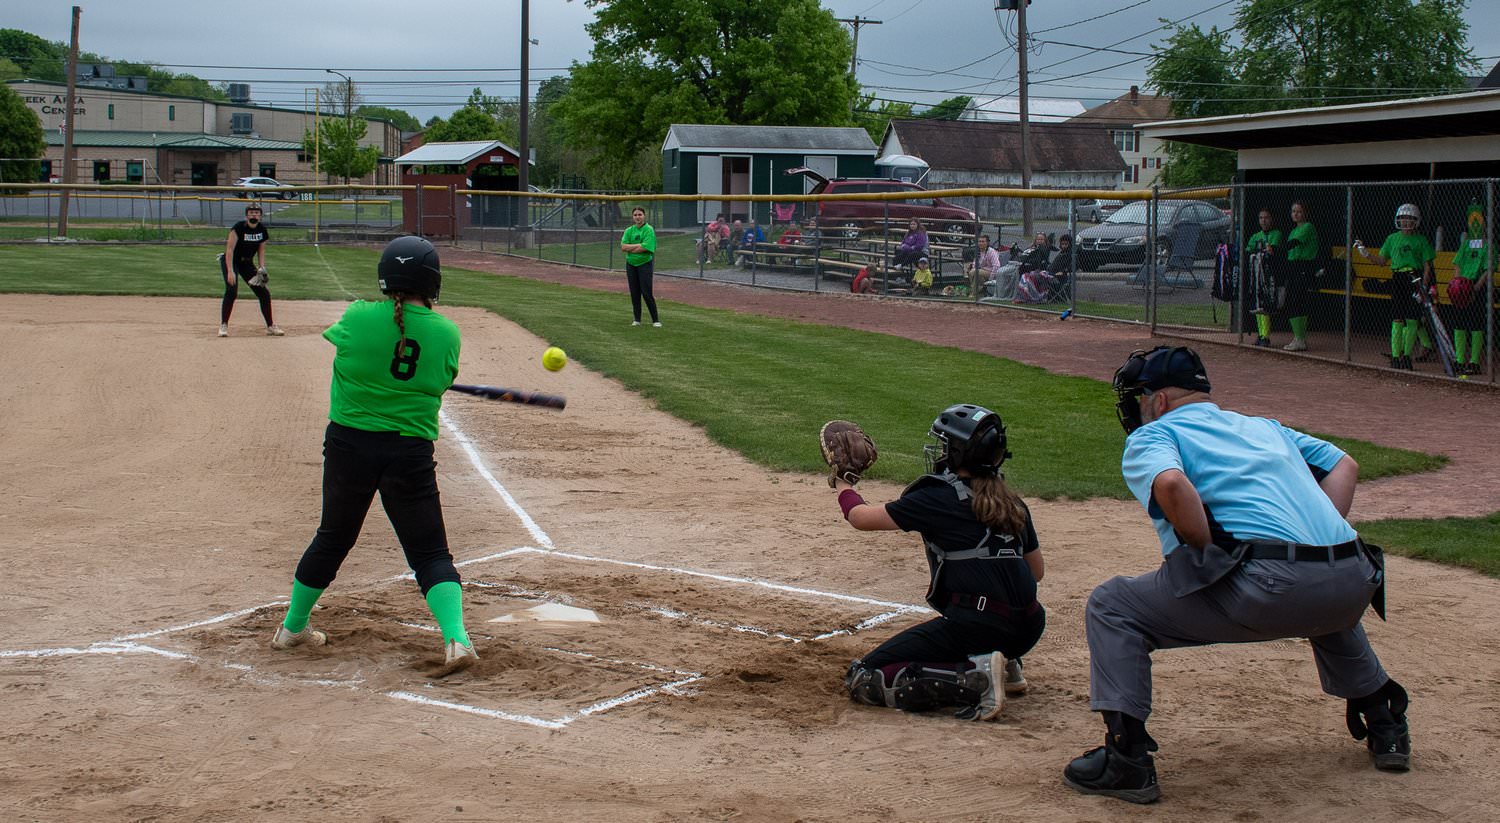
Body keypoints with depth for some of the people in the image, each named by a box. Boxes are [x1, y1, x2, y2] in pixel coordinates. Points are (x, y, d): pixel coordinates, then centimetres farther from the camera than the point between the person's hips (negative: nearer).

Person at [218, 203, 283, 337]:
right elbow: (230, 249, -24)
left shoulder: (262, 230, -4)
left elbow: (261, 250, 7)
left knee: (264, 293, 2)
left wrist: (261, 268, -6)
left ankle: (270, 326, 16)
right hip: (231, 261, -6)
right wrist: (230, 271, -31)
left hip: (247, 263, 6)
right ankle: (223, 326, -10)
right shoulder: (238, 228, -21)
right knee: (231, 291, -22)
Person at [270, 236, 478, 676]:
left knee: (333, 536, 20)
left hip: (350, 442, 1)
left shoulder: (358, 317, -7)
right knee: (429, 551, 4)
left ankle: (292, 627, 35)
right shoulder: (446, 333, -3)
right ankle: (456, 638, -15)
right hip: (411, 451, -1)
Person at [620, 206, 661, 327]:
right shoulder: (629, 230, 7)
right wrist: (639, 245, -14)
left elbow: (645, 248, -18)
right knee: (634, 293, 8)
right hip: (631, 264, 5)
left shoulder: (649, 230, -7)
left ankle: (656, 319, -1)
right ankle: (637, 319, 16)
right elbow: (623, 247, -5)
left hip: (645, 264, -5)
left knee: (646, 293, -9)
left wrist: (630, 248, -9)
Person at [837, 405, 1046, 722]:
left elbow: (861, 517, 4)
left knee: (864, 681, -3)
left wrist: (843, 486, 23)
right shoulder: (1012, 503, 14)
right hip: (1027, 631, 8)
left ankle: (974, 680, -17)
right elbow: (1037, 571, 23)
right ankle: (1006, 667, 15)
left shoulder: (939, 498, -4)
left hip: (976, 628, -8)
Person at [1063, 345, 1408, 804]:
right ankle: (1385, 725, 43)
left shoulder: (1151, 435, 11)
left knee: (1110, 607, 8)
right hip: (1355, 587, 7)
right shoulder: (1263, 427, 32)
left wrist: (1213, 557, -2)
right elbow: (1344, 465, 27)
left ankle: (1127, 759, -1)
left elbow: (1171, 484, -11)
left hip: (1268, 586, -7)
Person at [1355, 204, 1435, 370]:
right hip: (1398, 279, 1)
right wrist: (1366, 254, 0)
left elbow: (1427, 266, 3)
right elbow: (1382, 260, 14)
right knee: (1397, 320, -4)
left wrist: (1424, 287, -7)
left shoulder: (1421, 240, 5)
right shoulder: (1392, 238, 11)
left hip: (1415, 280, -1)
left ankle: (1407, 356, 10)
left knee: (1412, 320, -1)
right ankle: (1395, 357, -2)